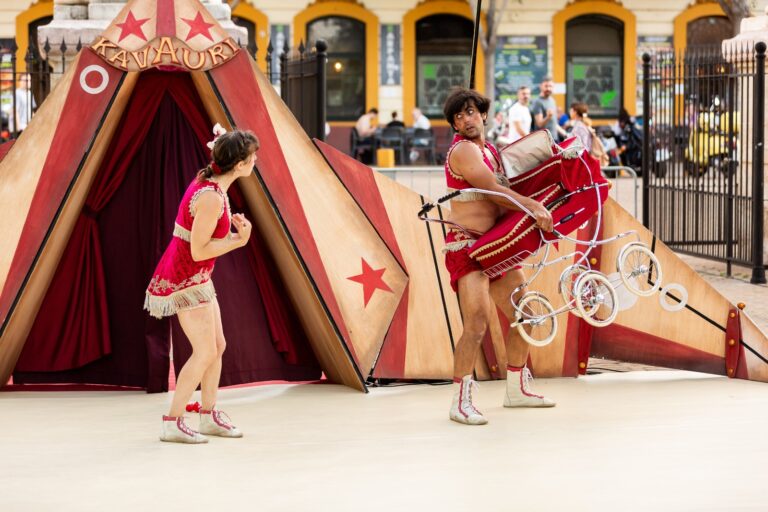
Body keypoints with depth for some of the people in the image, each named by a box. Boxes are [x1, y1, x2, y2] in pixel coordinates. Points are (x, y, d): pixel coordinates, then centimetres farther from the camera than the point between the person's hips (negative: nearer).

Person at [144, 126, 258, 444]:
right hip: (184, 278, -10)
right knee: (206, 352, -8)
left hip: (196, 278, 10)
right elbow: (199, 251, -24)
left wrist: (235, 230, -5)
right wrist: (239, 240, -19)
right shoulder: (211, 198, -25)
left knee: (218, 346, 14)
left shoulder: (209, 183, 4)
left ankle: (210, 416, 23)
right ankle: (172, 424, -4)